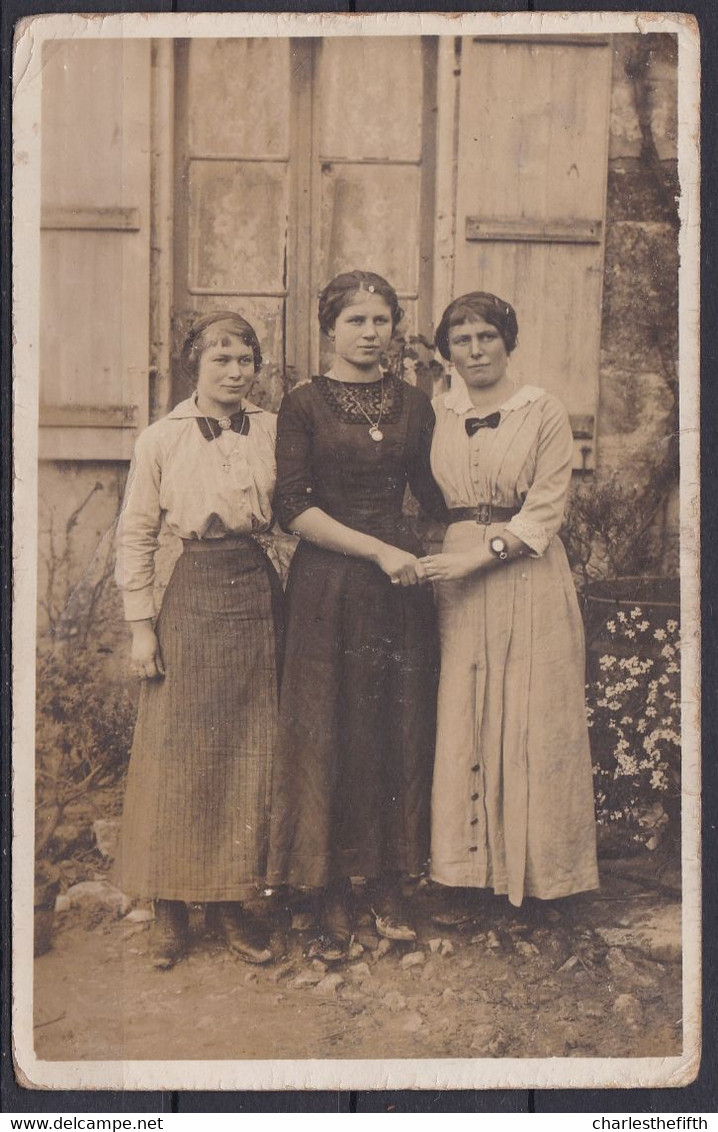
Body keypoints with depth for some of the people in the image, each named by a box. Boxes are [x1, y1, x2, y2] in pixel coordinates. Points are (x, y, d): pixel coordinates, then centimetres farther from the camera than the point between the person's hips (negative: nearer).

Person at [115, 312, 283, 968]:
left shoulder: (272, 431, 6)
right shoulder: (161, 440, 1)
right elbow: (136, 536, 2)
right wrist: (141, 624, -2)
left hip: (259, 593, 2)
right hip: (194, 595, -2)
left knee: (250, 752, 7)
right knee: (178, 750, 2)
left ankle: (233, 900, 21)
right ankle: (171, 906, 17)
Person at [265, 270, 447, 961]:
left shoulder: (414, 405, 11)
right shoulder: (303, 405, -1)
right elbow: (293, 507, -9)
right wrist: (378, 550, -14)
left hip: (402, 583, 4)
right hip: (329, 586, -3)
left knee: (401, 733, 6)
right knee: (330, 736, 1)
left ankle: (388, 889, 19)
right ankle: (332, 903, 12)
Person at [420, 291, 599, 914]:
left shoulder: (545, 412, 0)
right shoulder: (438, 414, 11)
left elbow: (545, 510, -7)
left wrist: (478, 554, -16)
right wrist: (431, 560, -2)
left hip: (527, 578, -3)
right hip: (454, 577, 3)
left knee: (530, 718, -1)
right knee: (460, 719, 3)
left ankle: (535, 868, 11)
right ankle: (468, 865, 14)